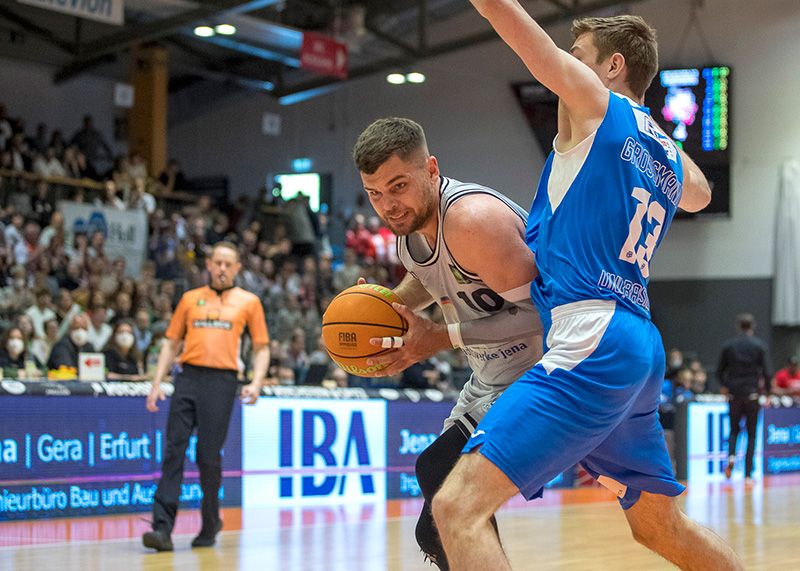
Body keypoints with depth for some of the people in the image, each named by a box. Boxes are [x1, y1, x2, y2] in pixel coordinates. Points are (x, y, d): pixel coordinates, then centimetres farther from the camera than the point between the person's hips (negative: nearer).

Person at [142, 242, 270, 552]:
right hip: (187, 376, 2)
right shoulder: (190, 299, 17)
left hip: (221, 381, -2)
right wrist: (157, 384, 8)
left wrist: (256, 384, -5)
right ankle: (163, 528, -11)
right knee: (173, 451, -6)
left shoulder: (248, 302, 11)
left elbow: (261, 348, 11)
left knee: (209, 455, -2)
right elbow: (171, 343, 18)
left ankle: (210, 523, 17)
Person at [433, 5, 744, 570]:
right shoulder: (669, 157, 21)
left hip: (592, 344, -9)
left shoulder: (597, 104, 1)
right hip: (642, 348, 9)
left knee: (458, 507, -18)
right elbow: (700, 195, 47)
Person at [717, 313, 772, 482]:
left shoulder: (728, 346, 1)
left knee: (734, 429, 18)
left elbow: (720, 371, 6)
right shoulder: (759, 346, -3)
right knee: (751, 434, 7)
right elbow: (767, 373, -8)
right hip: (753, 395, -1)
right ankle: (748, 474, 2)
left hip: (734, 394, 1)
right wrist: (768, 391, 5)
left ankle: (731, 455, -11)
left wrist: (724, 386, 25)